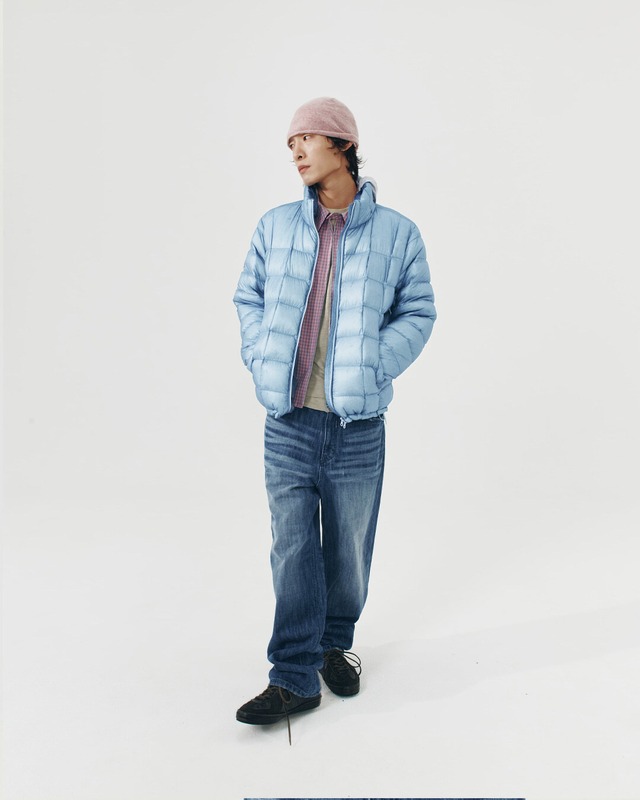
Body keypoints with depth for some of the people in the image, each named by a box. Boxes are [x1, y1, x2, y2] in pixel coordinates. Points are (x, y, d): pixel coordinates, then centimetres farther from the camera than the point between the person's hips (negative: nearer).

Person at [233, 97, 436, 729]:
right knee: (292, 549, 4)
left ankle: (334, 645, 37)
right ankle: (294, 678, 15)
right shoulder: (275, 227, 5)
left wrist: (372, 368, -9)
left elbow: (417, 313, 4)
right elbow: (248, 299, 14)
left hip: (358, 424, -1)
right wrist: (262, 362, -1)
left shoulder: (396, 233, -1)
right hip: (287, 421, 1)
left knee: (348, 549, 13)